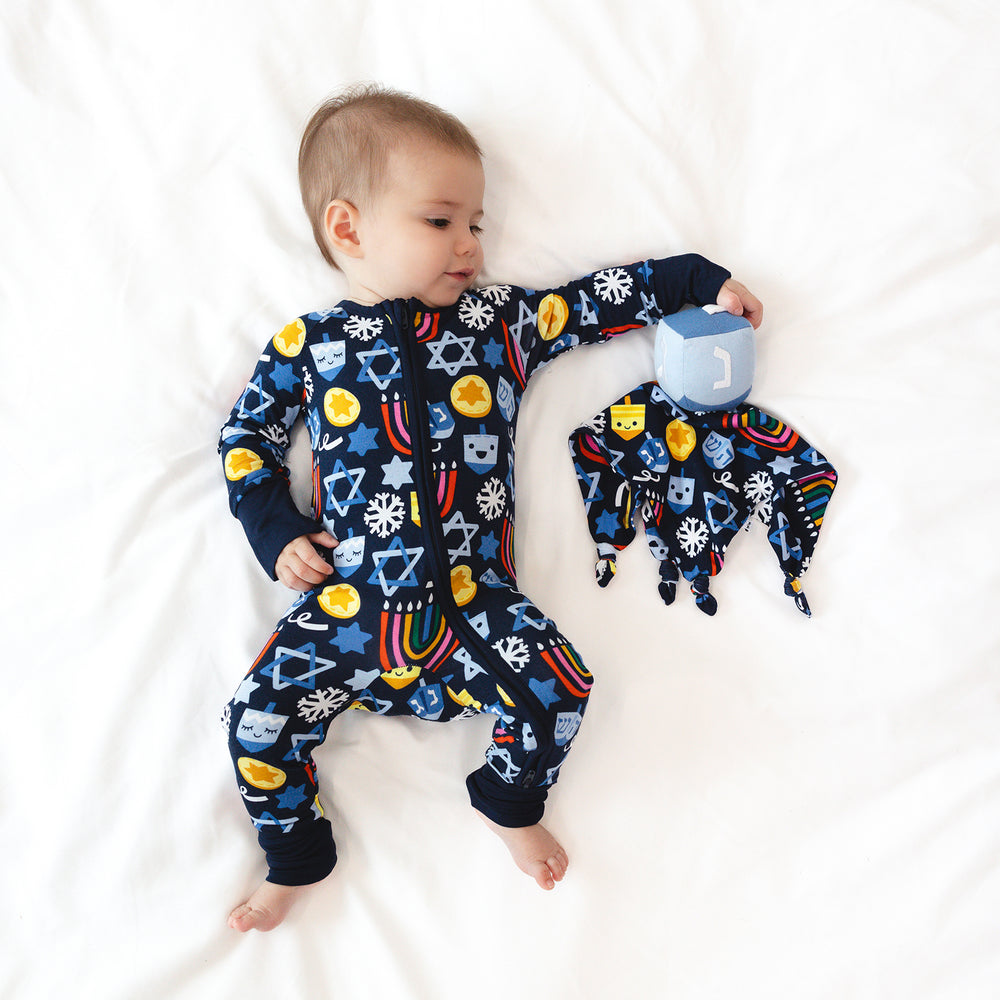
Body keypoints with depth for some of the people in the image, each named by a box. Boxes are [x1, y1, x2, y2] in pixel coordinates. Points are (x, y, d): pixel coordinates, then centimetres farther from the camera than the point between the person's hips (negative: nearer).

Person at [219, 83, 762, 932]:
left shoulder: (502, 321, 8)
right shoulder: (307, 345, 6)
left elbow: (597, 302, 13)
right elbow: (245, 436, 14)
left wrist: (701, 280, 11)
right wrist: (277, 534, 5)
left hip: (472, 595, 0)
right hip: (348, 602, 0)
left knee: (559, 688, -17)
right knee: (258, 720, -8)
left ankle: (511, 803, 17)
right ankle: (294, 855, 22)